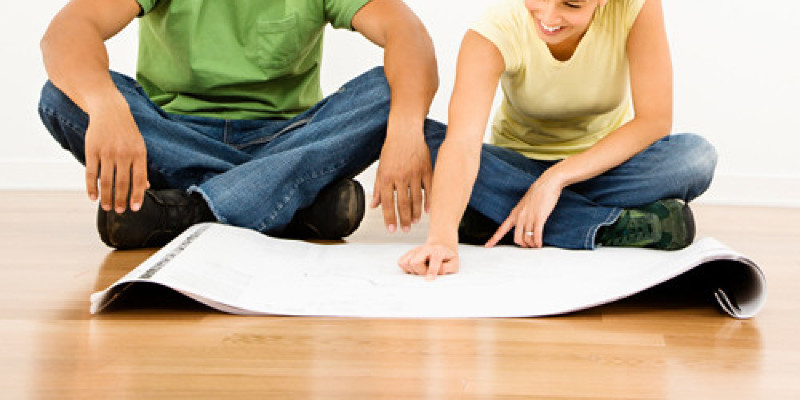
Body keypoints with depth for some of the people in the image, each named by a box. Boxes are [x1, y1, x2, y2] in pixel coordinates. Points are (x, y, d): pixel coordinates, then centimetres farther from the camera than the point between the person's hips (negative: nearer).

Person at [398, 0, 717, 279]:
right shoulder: (494, 34, -25)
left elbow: (655, 120, -23)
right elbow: (462, 144, -38)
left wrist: (557, 177, -30)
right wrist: (442, 236, -55)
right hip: (518, 169, 1)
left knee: (697, 156, -30)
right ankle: (617, 228, -31)